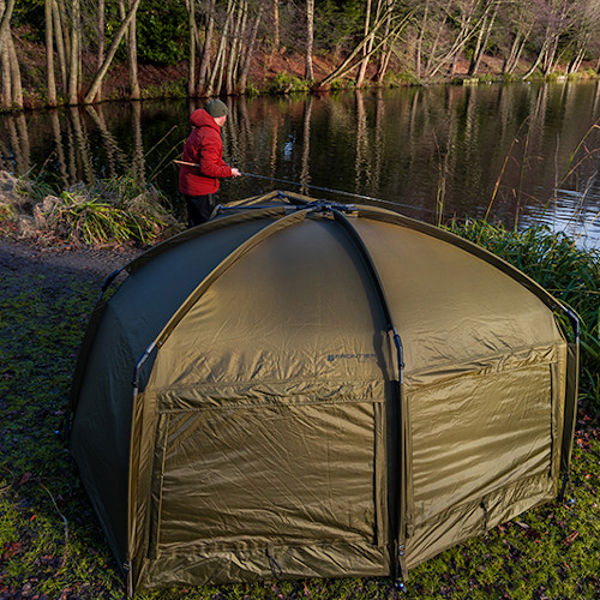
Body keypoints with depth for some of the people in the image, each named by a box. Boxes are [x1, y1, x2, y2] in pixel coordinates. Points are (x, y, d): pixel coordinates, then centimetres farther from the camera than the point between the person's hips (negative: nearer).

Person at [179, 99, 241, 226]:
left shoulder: (200, 129, 13)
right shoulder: (211, 137, -22)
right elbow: (207, 168, -27)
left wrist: (227, 167, 8)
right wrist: (229, 172, -14)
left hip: (189, 186, 10)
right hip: (201, 190, -10)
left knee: (194, 225, 19)